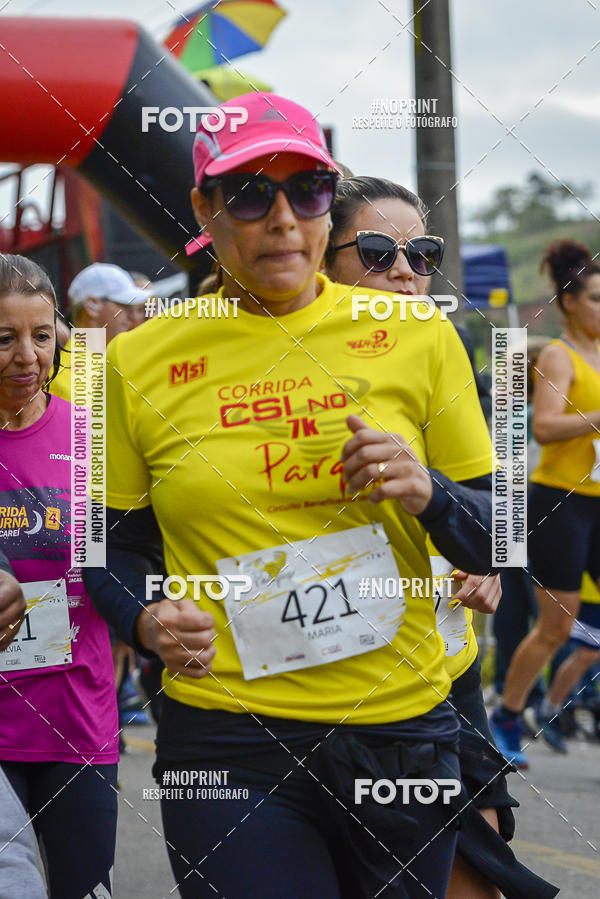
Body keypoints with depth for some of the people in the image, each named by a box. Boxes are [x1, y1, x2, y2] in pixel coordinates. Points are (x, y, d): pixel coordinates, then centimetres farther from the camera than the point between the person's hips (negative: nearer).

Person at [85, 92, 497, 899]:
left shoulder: (414, 337, 3)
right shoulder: (139, 363, 2)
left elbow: (497, 542, 8)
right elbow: (116, 545, 11)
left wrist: (427, 494, -13)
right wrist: (146, 619, -10)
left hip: (405, 732, 2)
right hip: (229, 742, -2)